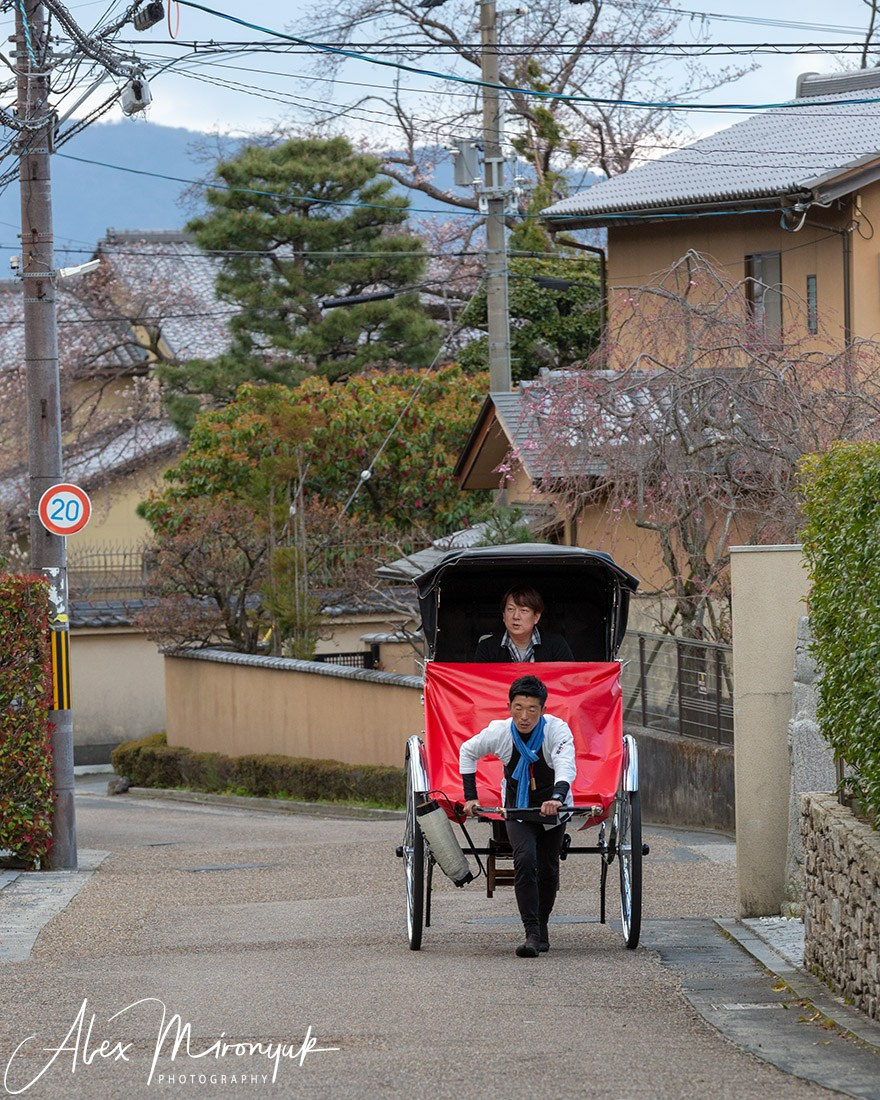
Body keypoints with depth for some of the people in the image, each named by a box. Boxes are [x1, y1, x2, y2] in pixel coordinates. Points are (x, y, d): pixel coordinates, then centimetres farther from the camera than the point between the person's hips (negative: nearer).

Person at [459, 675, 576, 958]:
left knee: (548, 869, 10)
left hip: (554, 807, 0)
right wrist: (470, 797, -3)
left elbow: (566, 766, -42)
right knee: (525, 860, -22)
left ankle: (541, 927, 35)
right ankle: (533, 935, -25)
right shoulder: (499, 732, -18)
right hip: (517, 808, 0)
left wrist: (557, 797, -61)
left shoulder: (557, 730, -25)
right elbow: (467, 751, 2)